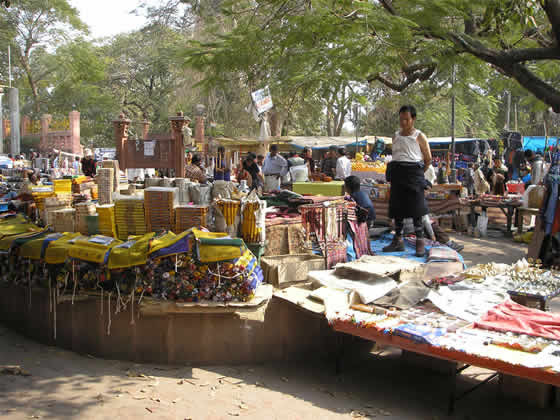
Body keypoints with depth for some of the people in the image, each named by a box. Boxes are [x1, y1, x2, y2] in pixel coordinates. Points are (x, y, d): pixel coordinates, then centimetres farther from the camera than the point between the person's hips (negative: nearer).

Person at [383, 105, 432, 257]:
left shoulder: (419, 137, 0)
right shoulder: (396, 136, 14)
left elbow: (428, 159, 6)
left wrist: (418, 172, 9)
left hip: (413, 173, -5)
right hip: (397, 174, 5)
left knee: (416, 209, -6)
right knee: (397, 207, 6)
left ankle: (420, 242, 0)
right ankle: (398, 240, 15)